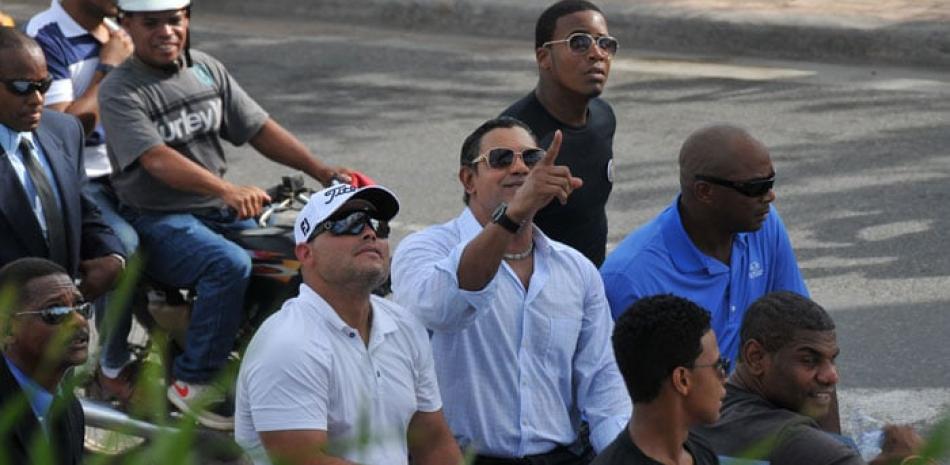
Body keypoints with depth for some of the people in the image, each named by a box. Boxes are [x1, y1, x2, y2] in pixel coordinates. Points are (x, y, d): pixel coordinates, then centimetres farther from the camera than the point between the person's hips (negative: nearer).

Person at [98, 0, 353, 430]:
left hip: (220, 213, 7)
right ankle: (192, 383, -22)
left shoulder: (207, 70, 10)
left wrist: (322, 171, -1)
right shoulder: (119, 91, -11)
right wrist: (228, 191, -39)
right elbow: (157, 159, -24)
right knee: (231, 265, -33)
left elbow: (259, 129, 12)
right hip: (157, 220, -6)